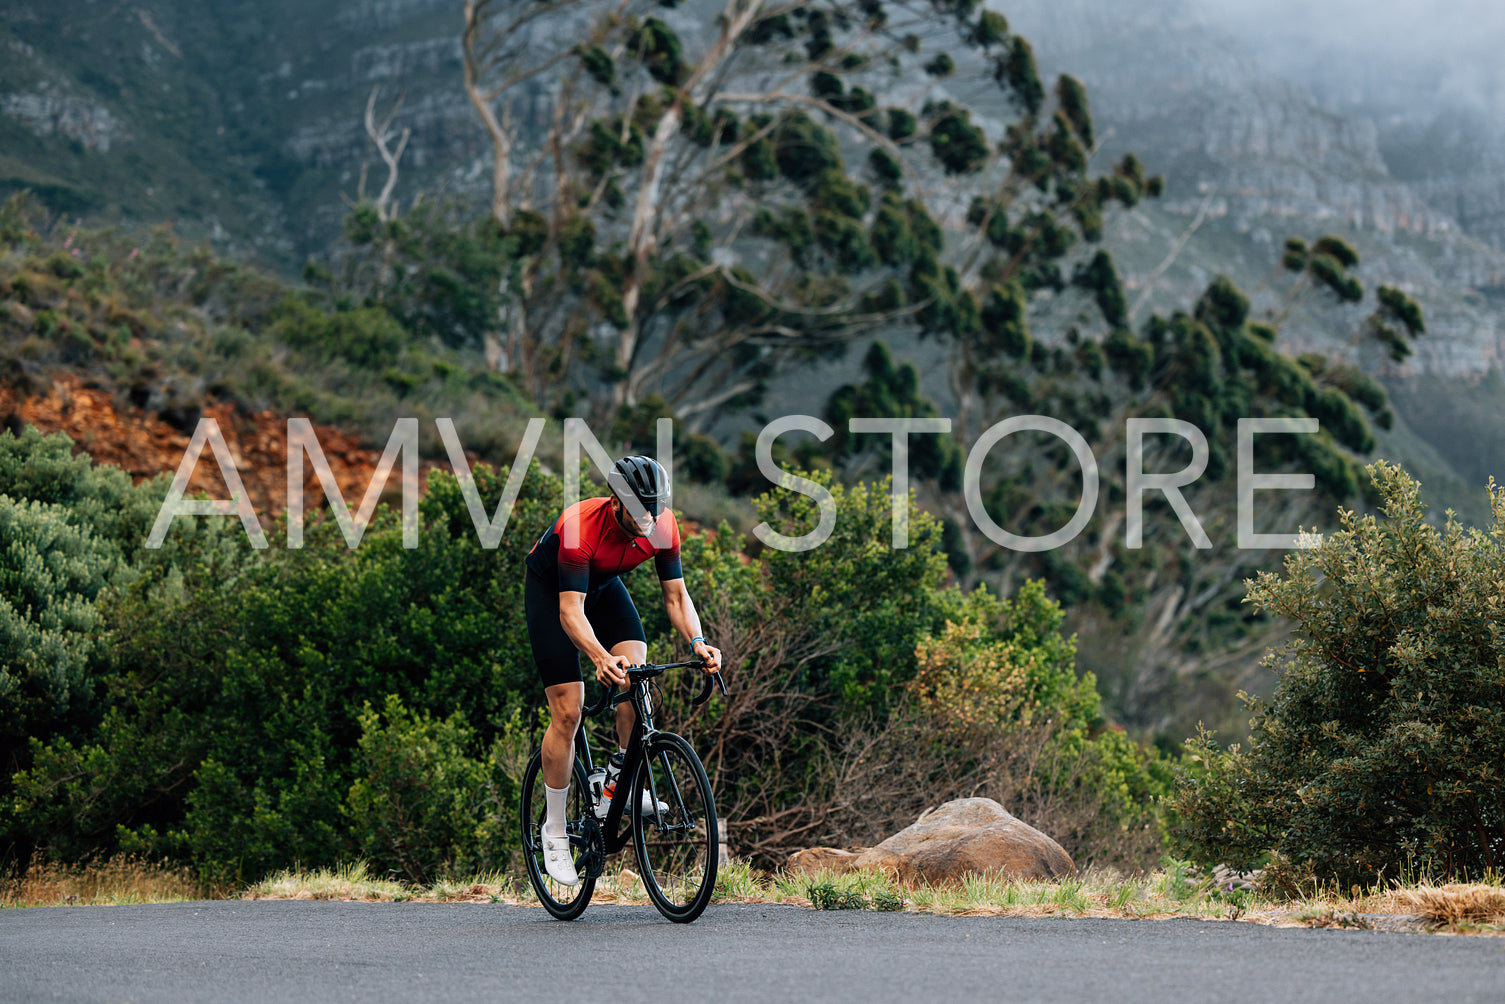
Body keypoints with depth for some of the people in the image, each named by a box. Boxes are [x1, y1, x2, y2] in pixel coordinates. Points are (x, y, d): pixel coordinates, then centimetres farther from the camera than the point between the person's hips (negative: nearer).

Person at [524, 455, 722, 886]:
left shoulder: (663, 527, -24)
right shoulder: (580, 527, -38)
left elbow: (676, 594, -15)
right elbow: (571, 612, -40)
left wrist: (697, 641, -33)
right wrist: (601, 657, -56)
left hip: (604, 584, 5)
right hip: (550, 589, -5)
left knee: (636, 672, -22)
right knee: (567, 710, -11)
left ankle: (624, 779, -4)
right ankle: (554, 831, -1)